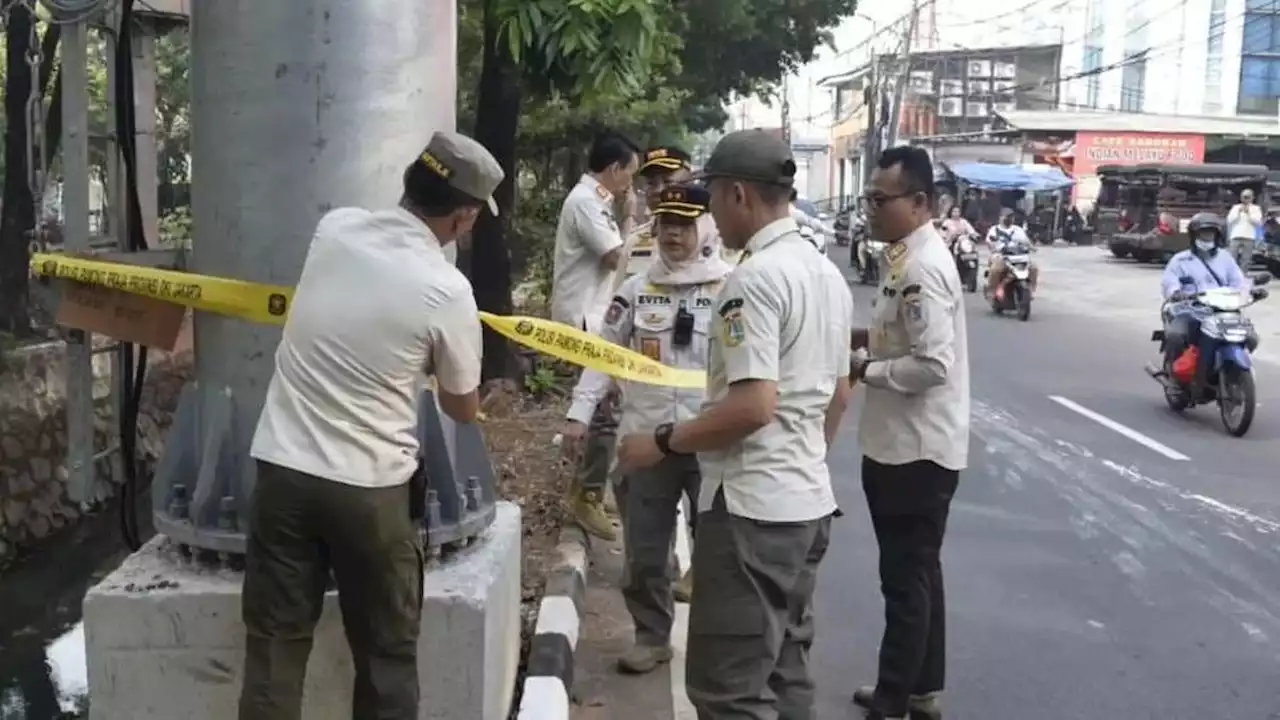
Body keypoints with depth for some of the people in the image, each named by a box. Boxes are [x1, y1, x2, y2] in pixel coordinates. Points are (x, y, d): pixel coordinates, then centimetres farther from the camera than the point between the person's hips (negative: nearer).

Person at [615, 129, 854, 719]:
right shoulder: (828, 274, 12)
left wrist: (663, 442, -14)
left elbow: (754, 406, -25)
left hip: (752, 507, -10)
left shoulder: (754, 277, -17)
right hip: (809, 502, 10)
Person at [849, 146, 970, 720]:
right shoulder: (908, 256, 11)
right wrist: (864, 335, 6)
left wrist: (863, 369, -15)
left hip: (917, 448, -10)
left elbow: (932, 365, -27)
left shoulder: (923, 268, -21)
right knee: (917, 574, 18)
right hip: (904, 444, 10)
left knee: (906, 580, 1)